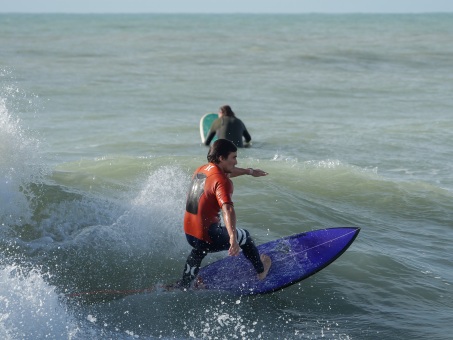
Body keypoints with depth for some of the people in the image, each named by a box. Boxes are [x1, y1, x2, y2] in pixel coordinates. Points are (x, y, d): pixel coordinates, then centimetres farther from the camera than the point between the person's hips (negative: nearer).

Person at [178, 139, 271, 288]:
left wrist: (249, 171, 41)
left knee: (199, 250, 41)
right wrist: (233, 238, -52)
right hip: (208, 238, -7)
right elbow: (227, 209, -39)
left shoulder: (201, 170, 6)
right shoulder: (221, 181, -22)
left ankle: (183, 285, 47)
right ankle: (260, 271, 42)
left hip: (188, 234, 7)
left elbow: (226, 172, 27)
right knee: (244, 236, 21)